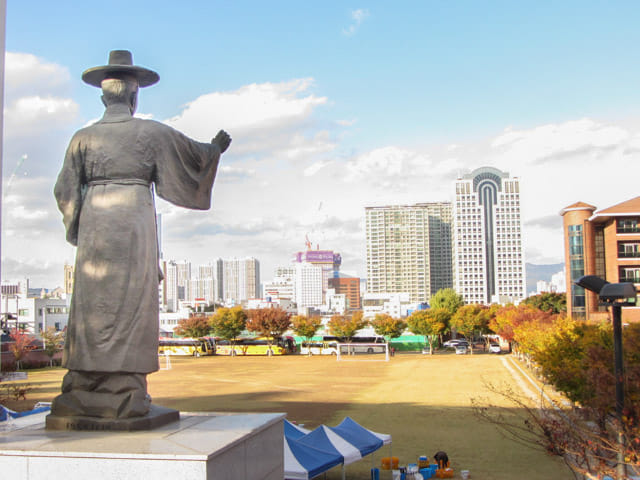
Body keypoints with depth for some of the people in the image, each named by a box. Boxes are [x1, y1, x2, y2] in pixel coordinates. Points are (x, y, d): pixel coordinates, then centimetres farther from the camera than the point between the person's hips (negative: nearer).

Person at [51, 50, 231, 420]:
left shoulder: (84, 137, 5)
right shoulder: (152, 133, 0)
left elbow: (66, 190, 7)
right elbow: (194, 154, 14)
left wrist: (76, 229, 24)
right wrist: (217, 147, 34)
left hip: (94, 223, 3)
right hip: (135, 222, -2)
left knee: (92, 305, 8)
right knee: (131, 305, 1)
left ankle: (82, 392, 12)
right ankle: (121, 393, 3)